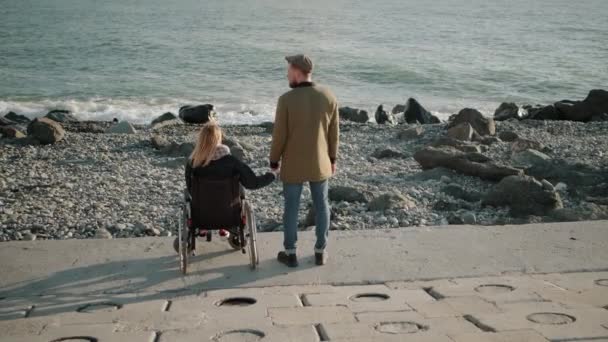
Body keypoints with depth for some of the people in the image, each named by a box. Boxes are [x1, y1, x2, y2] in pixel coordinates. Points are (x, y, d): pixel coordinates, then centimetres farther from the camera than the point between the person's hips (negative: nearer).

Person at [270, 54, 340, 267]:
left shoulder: (286, 99, -16)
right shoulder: (328, 97, -5)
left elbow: (279, 135, -12)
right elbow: (334, 132, 1)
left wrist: (274, 161, 2)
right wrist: (332, 159, 13)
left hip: (293, 165, -3)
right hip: (320, 163, 3)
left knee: (291, 207, 8)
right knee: (321, 206, 13)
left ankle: (290, 254, 17)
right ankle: (320, 252, 21)